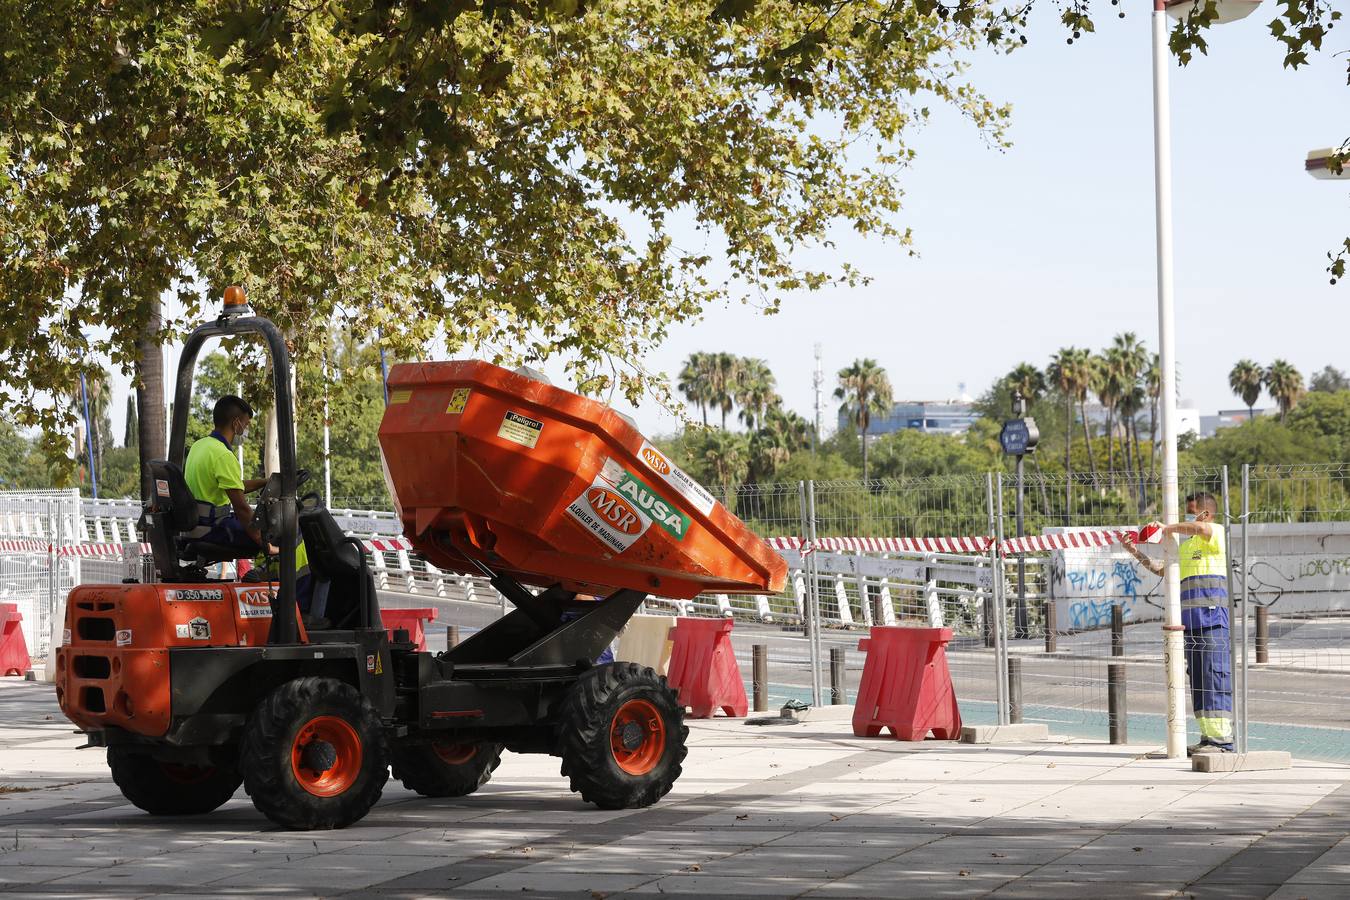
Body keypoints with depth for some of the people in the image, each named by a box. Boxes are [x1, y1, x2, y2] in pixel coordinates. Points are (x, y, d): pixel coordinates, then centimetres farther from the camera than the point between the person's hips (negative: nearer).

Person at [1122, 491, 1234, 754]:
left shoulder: (1218, 534, -2)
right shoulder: (1185, 545, 26)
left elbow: (1200, 528, -25)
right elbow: (1162, 570, 29)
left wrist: (1167, 528, -12)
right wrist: (1137, 554, 17)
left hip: (1214, 621, -9)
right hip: (1191, 623, 9)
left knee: (1215, 680, -11)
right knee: (1197, 682, 9)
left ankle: (1222, 740, -11)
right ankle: (1207, 738, 13)